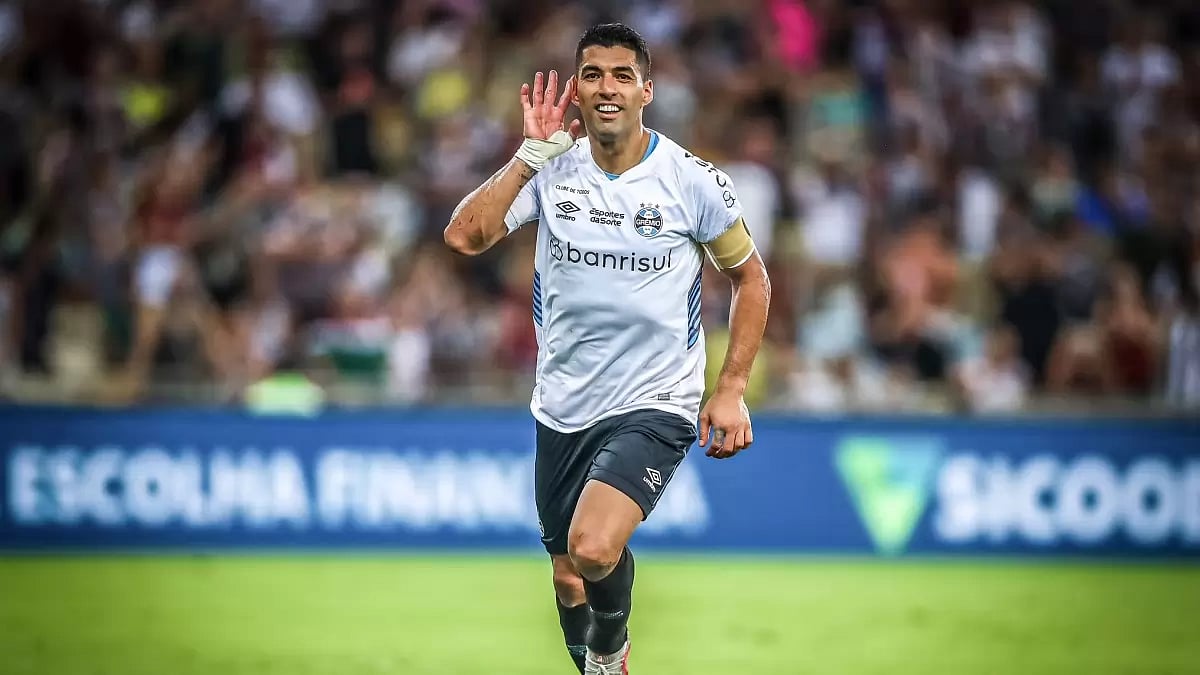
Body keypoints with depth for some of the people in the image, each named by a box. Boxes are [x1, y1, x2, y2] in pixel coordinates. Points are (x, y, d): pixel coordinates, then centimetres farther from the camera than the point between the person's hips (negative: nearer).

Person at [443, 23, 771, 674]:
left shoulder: (692, 180, -8)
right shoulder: (551, 168, -2)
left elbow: (750, 277, 5)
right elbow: (464, 235, -14)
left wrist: (732, 389, -2)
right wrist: (533, 152, -16)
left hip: (656, 406, -4)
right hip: (562, 411, 4)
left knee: (593, 548, -27)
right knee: (569, 579, 13)